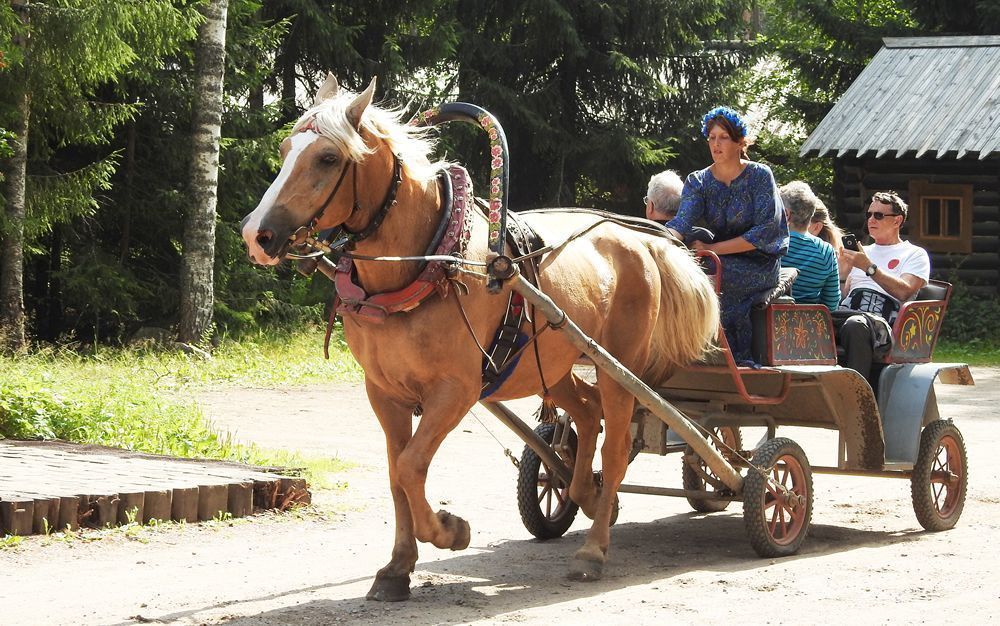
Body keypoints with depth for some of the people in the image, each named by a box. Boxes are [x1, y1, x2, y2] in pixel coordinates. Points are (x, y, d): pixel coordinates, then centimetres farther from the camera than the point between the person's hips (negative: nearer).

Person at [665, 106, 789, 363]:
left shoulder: (759, 175, -4)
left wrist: (713, 249, -20)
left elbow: (767, 230, -14)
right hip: (723, 264, 4)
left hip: (760, 266, -4)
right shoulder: (697, 182, 7)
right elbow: (682, 221, -11)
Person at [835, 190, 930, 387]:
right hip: (845, 316, 5)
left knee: (855, 324, -42)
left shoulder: (915, 254, 16)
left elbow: (903, 292, -4)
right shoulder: (863, 252, 34)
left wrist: (869, 267, -8)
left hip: (883, 322, -5)